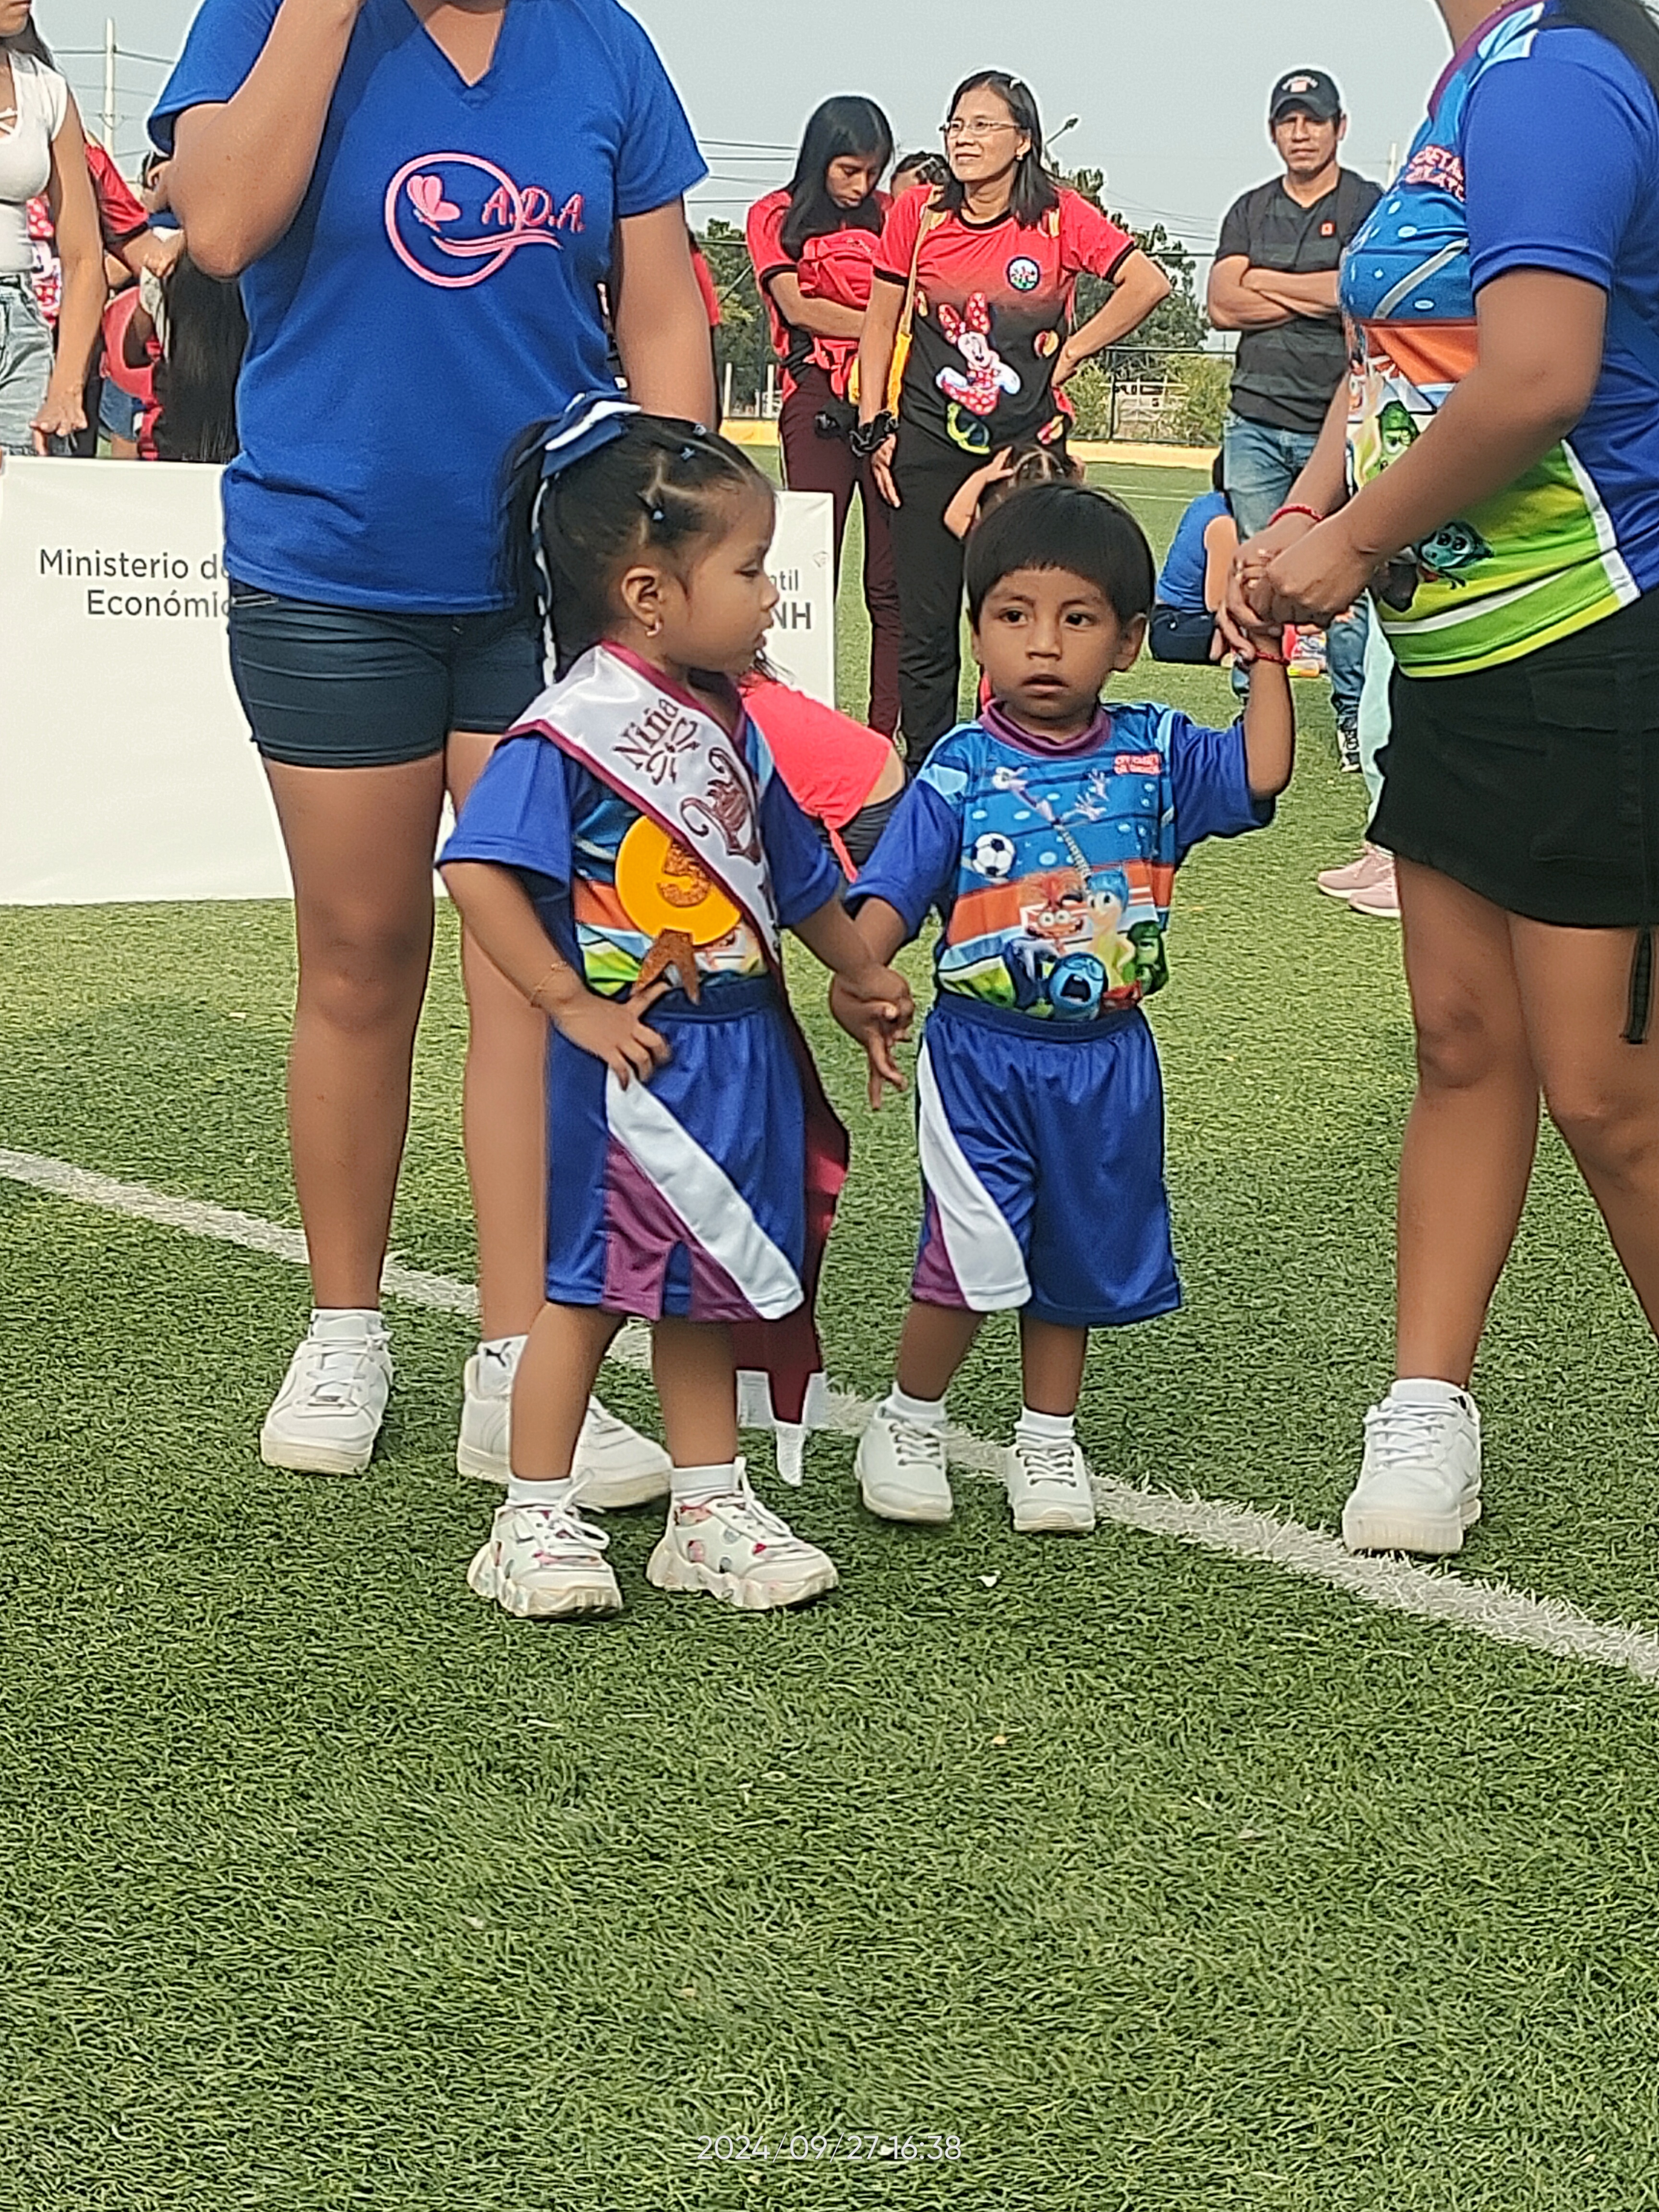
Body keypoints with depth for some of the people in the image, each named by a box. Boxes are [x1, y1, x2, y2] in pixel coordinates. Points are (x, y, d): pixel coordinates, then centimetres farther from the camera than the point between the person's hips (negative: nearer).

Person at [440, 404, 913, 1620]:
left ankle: (712, 1509, 26)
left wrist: (863, 975, 28)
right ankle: (536, 1521, 13)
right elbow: (478, 871, -23)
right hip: (637, 1061, -7)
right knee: (594, 1285, 1)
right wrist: (573, 1003, -20)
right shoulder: (571, 731, -17)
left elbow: (793, 871, 21)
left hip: (743, 1051, 7)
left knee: (705, 1287, 16)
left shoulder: (727, 723, 8)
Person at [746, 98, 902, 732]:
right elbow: (797, 306, -1)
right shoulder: (776, 216, 11)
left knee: (893, 581, -3)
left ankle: (887, 735, -4)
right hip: (817, 401, -2)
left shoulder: (891, 214, 18)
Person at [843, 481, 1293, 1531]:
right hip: (980, 1052, -3)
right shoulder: (959, 772, -8)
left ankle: (1050, 1438, 33)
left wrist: (1267, 653, -15)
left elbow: (1262, 771, -11)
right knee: (974, 1257, -10)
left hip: (1106, 1058, 3)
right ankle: (909, 1423, 14)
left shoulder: (1156, 755, 0)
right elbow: (893, 897, -11)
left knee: (1081, 1254, 15)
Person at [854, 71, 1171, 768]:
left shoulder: (1061, 217, -2)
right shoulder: (917, 214, 3)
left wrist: (1074, 351, -2)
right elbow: (881, 325, 10)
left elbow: (1149, 283, -2)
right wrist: (874, 425, 4)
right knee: (927, 630, 3)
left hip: (1027, 447, -1)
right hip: (928, 448, 1)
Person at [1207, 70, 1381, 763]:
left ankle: (1355, 711, 3)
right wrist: (1322, 295, -4)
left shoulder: (1370, 206, 5)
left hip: (1340, 425, -4)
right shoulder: (1250, 211, 17)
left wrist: (1265, 283, -3)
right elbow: (1223, 306, 4)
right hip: (1256, 421, 4)